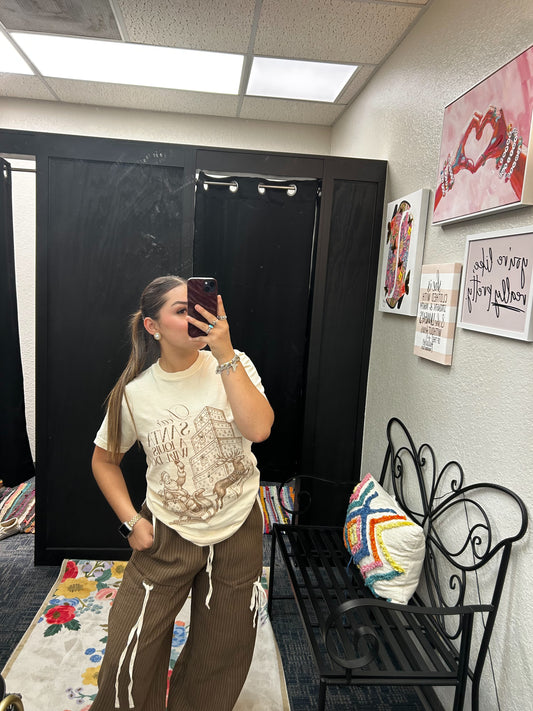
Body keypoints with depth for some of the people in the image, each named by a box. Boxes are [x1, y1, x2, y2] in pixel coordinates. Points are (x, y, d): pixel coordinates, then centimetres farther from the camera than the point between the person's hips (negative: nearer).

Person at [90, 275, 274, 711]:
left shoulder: (232, 367, -12)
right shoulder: (135, 393, -10)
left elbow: (258, 429, -29)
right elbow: (104, 461, 5)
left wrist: (225, 354, -31)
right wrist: (132, 521, -4)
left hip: (238, 531, 1)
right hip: (167, 534, 0)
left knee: (223, 652, 20)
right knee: (130, 656, 5)